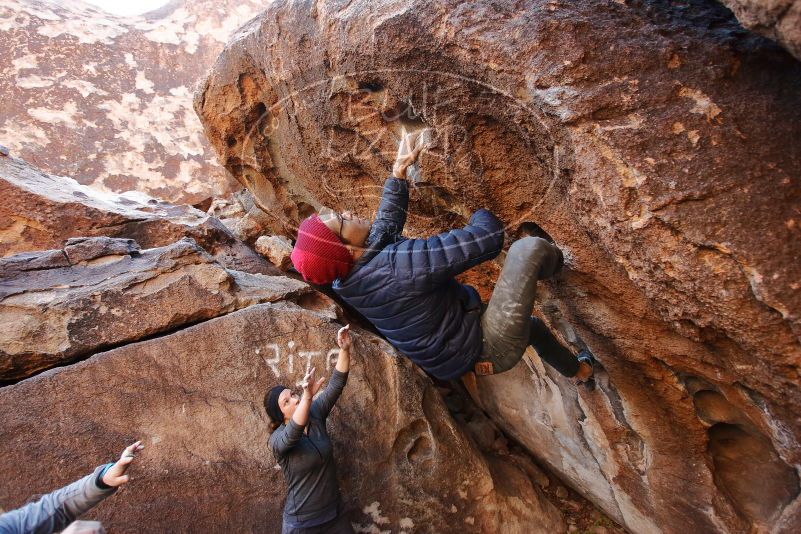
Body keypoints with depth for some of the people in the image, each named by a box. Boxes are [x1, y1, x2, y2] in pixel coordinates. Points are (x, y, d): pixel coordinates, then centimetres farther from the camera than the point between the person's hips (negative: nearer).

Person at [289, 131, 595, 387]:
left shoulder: (349, 279, -8)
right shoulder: (396, 267, -36)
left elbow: (387, 221, 12)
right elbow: (488, 238, -30)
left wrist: (398, 171, 15)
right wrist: (482, 217, -6)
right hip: (489, 349, -9)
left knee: (532, 325, 35)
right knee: (530, 248, -12)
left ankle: (580, 372, 63)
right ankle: (551, 264, 27)